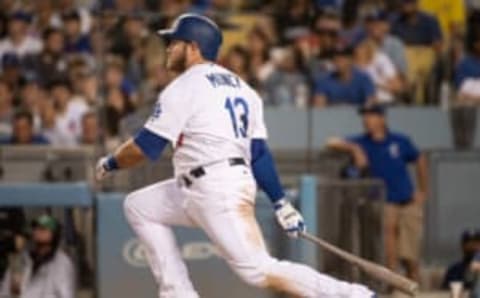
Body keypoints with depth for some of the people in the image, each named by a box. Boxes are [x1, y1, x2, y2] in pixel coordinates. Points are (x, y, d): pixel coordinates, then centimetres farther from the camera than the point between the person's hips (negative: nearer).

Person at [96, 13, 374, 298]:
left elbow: (145, 147, -8)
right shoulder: (239, 86, 18)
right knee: (139, 207, 17)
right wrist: (280, 202, 7)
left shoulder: (184, 87, -7)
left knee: (258, 269, -14)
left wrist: (110, 163, 10)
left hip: (218, 191, -10)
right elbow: (258, 152, 12)